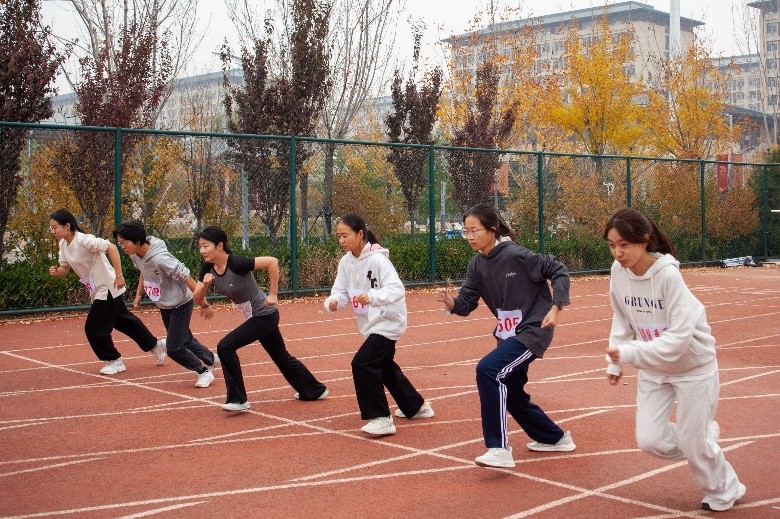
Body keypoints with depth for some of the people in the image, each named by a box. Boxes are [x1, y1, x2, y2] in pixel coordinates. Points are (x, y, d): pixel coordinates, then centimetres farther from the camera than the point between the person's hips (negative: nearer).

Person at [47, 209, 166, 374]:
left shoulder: (84, 240, -24)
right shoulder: (63, 244, 3)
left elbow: (111, 248, -30)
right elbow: (64, 269, 9)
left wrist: (119, 276, -31)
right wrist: (56, 272, -15)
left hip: (108, 289, -9)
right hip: (97, 291, 9)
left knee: (93, 328, -6)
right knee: (124, 322, 18)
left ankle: (114, 361, 13)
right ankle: (155, 345, 33)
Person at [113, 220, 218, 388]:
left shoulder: (159, 258, -34)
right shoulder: (135, 255, -9)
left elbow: (185, 277, -31)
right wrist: (138, 295, 8)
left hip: (180, 305, -8)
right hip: (164, 306, 8)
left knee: (173, 348, -9)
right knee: (184, 339, 23)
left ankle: (204, 371, 12)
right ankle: (210, 359, 47)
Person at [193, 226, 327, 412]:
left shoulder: (236, 264, -27)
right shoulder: (208, 268, -5)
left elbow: (272, 261, -31)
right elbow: (198, 298, 0)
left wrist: (273, 294, -26)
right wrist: (205, 284, -21)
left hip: (265, 315, -9)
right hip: (254, 317, 9)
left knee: (225, 347, -15)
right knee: (282, 357, 20)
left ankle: (238, 399, -3)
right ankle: (315, 391, 37)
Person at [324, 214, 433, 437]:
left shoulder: (377, 259, -21)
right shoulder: (346, 262, 1)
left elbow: (397, 289, -29)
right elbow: (340, 292, -3)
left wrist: (372, 296, -45)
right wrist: (333, 302, -26)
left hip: (388, 321, -9)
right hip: (371, 324, 9)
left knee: (362, 363, -20)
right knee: (385, 367, 23)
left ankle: (381, 418, -11)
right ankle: (417, 407, 42)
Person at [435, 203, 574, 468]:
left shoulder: (516, 255, -19)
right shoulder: (477, 265, 1)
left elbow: (559, 271, -11)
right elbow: (466, 304, -2)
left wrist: (555, 307, -21)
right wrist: (449, 301, -23)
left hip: (533, 330, -9)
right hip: (508, 334, 9)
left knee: (488, 370, -26)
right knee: (511, 392, 17)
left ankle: (499, 449, -21)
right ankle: (555, 438, 41)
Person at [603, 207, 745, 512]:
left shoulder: (668, 274, -28)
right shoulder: (618, 271, -11)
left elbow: (679, 337, -31)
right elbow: (622, 320, 4)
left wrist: (629, 353, -36)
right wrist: (615, 361, 0)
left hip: (693, 366, -5)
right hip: (653, 368, 5)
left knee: (692, 443, 1)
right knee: (649, 440, -1)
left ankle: (725, 492, 31)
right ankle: (705, 437, 28)